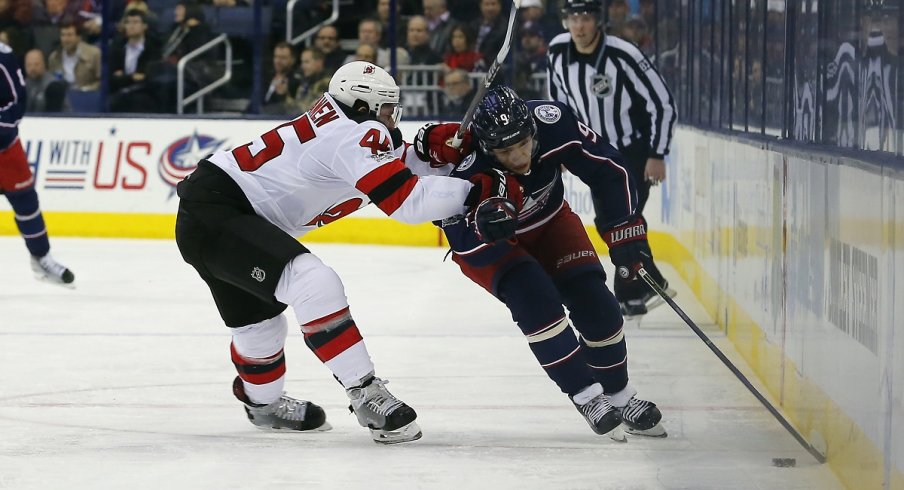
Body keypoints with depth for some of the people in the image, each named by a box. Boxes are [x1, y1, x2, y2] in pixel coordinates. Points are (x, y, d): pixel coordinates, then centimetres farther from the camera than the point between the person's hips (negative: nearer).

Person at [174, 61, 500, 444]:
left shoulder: (340, 122, 10)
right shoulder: (356, 135, -18)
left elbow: (405, 166, 13)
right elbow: (406, 201, -24)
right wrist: (472, 194, -19)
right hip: (211, 211, -11)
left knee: (259, 322, 25)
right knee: (315, 284, -24)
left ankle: (263, 402, 50)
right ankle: (366, 394, -22)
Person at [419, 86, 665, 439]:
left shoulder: (553, 123, -31)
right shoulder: (468, 172, -37)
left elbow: (609, 170, -18)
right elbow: (471, 250, -33)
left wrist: (625, 230, -22)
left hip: (549, 223, 3)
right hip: (490, 243, -3)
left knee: (592, 299, -9)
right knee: (534, 299, -26)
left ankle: (619, 397, 11)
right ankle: (586, 397, -12)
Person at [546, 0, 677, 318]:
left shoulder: (623, 56, -25)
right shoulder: (557, 53, -8)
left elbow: (663, 104, -19)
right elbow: (559, 100, 11)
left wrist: (657, 155, -20)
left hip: (636, 149, -6)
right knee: (607, 223, 5)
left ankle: (629, 296, -7)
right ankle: (651, 282, 19)